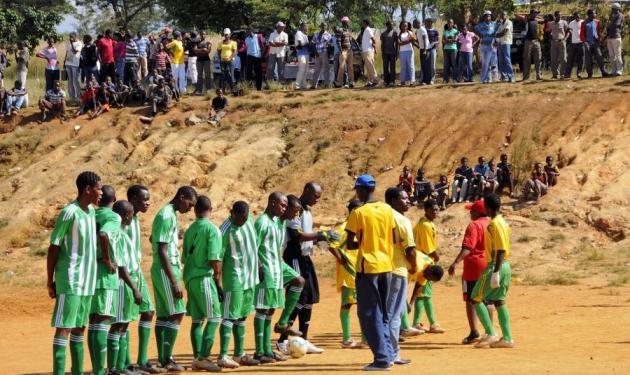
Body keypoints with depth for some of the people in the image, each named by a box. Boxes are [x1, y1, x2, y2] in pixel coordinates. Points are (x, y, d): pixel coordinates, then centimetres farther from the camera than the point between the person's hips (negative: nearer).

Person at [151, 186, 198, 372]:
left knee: (163, 315, 7)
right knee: (176, 314, -10)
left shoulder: (169, 214, 14)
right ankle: (167, 360, -11)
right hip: (166, 270, -10)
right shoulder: (166, 217, -16)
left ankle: (163, 359, 8)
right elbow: (162, 252, -20)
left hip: (168, 269, 10)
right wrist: (174, 282, -22)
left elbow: (153, 238, 30)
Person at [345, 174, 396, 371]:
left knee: (369, 314, -1)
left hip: (367, 267, -6)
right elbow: (394, 238, 7)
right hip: (386, 266, 6)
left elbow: (350, 245, -11)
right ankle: (387, 354, 16)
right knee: (383, 313, 17)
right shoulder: (387, 210, 4)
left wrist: (363, 243, 8)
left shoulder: (358, 213, -12)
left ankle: (381, 358, -6)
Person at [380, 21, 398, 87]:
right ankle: (386, 81, 5)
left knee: (392, 67, -3)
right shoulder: (383, 33, 7)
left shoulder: (394, 33, 5)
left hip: (393, 52, -1)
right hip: (385, 53, 1)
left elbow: (396, 43, 6)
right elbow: (382, 44, 8)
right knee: (385, 67, 1)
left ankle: (392, 81, -3)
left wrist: (396, 52, 1)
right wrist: (382, 53, 2)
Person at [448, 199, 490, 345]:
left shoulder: (474, 225, -12)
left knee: (471, 300, -2)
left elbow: (467, 248, -24)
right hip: (489, 267, 7)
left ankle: (474, 332, -9)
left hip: (474, 267, -7)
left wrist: (455, 263, -30)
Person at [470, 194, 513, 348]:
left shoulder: (495, 224, -16)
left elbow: (501, 250, -21)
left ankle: (491, 334, -6)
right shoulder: (502, 222, 13)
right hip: (505, 266, 9)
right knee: (499, 301, 11)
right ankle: (507, 338, 9)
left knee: (476, 299, -2)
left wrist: (495, 273, -23)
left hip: (495, 266, -9)